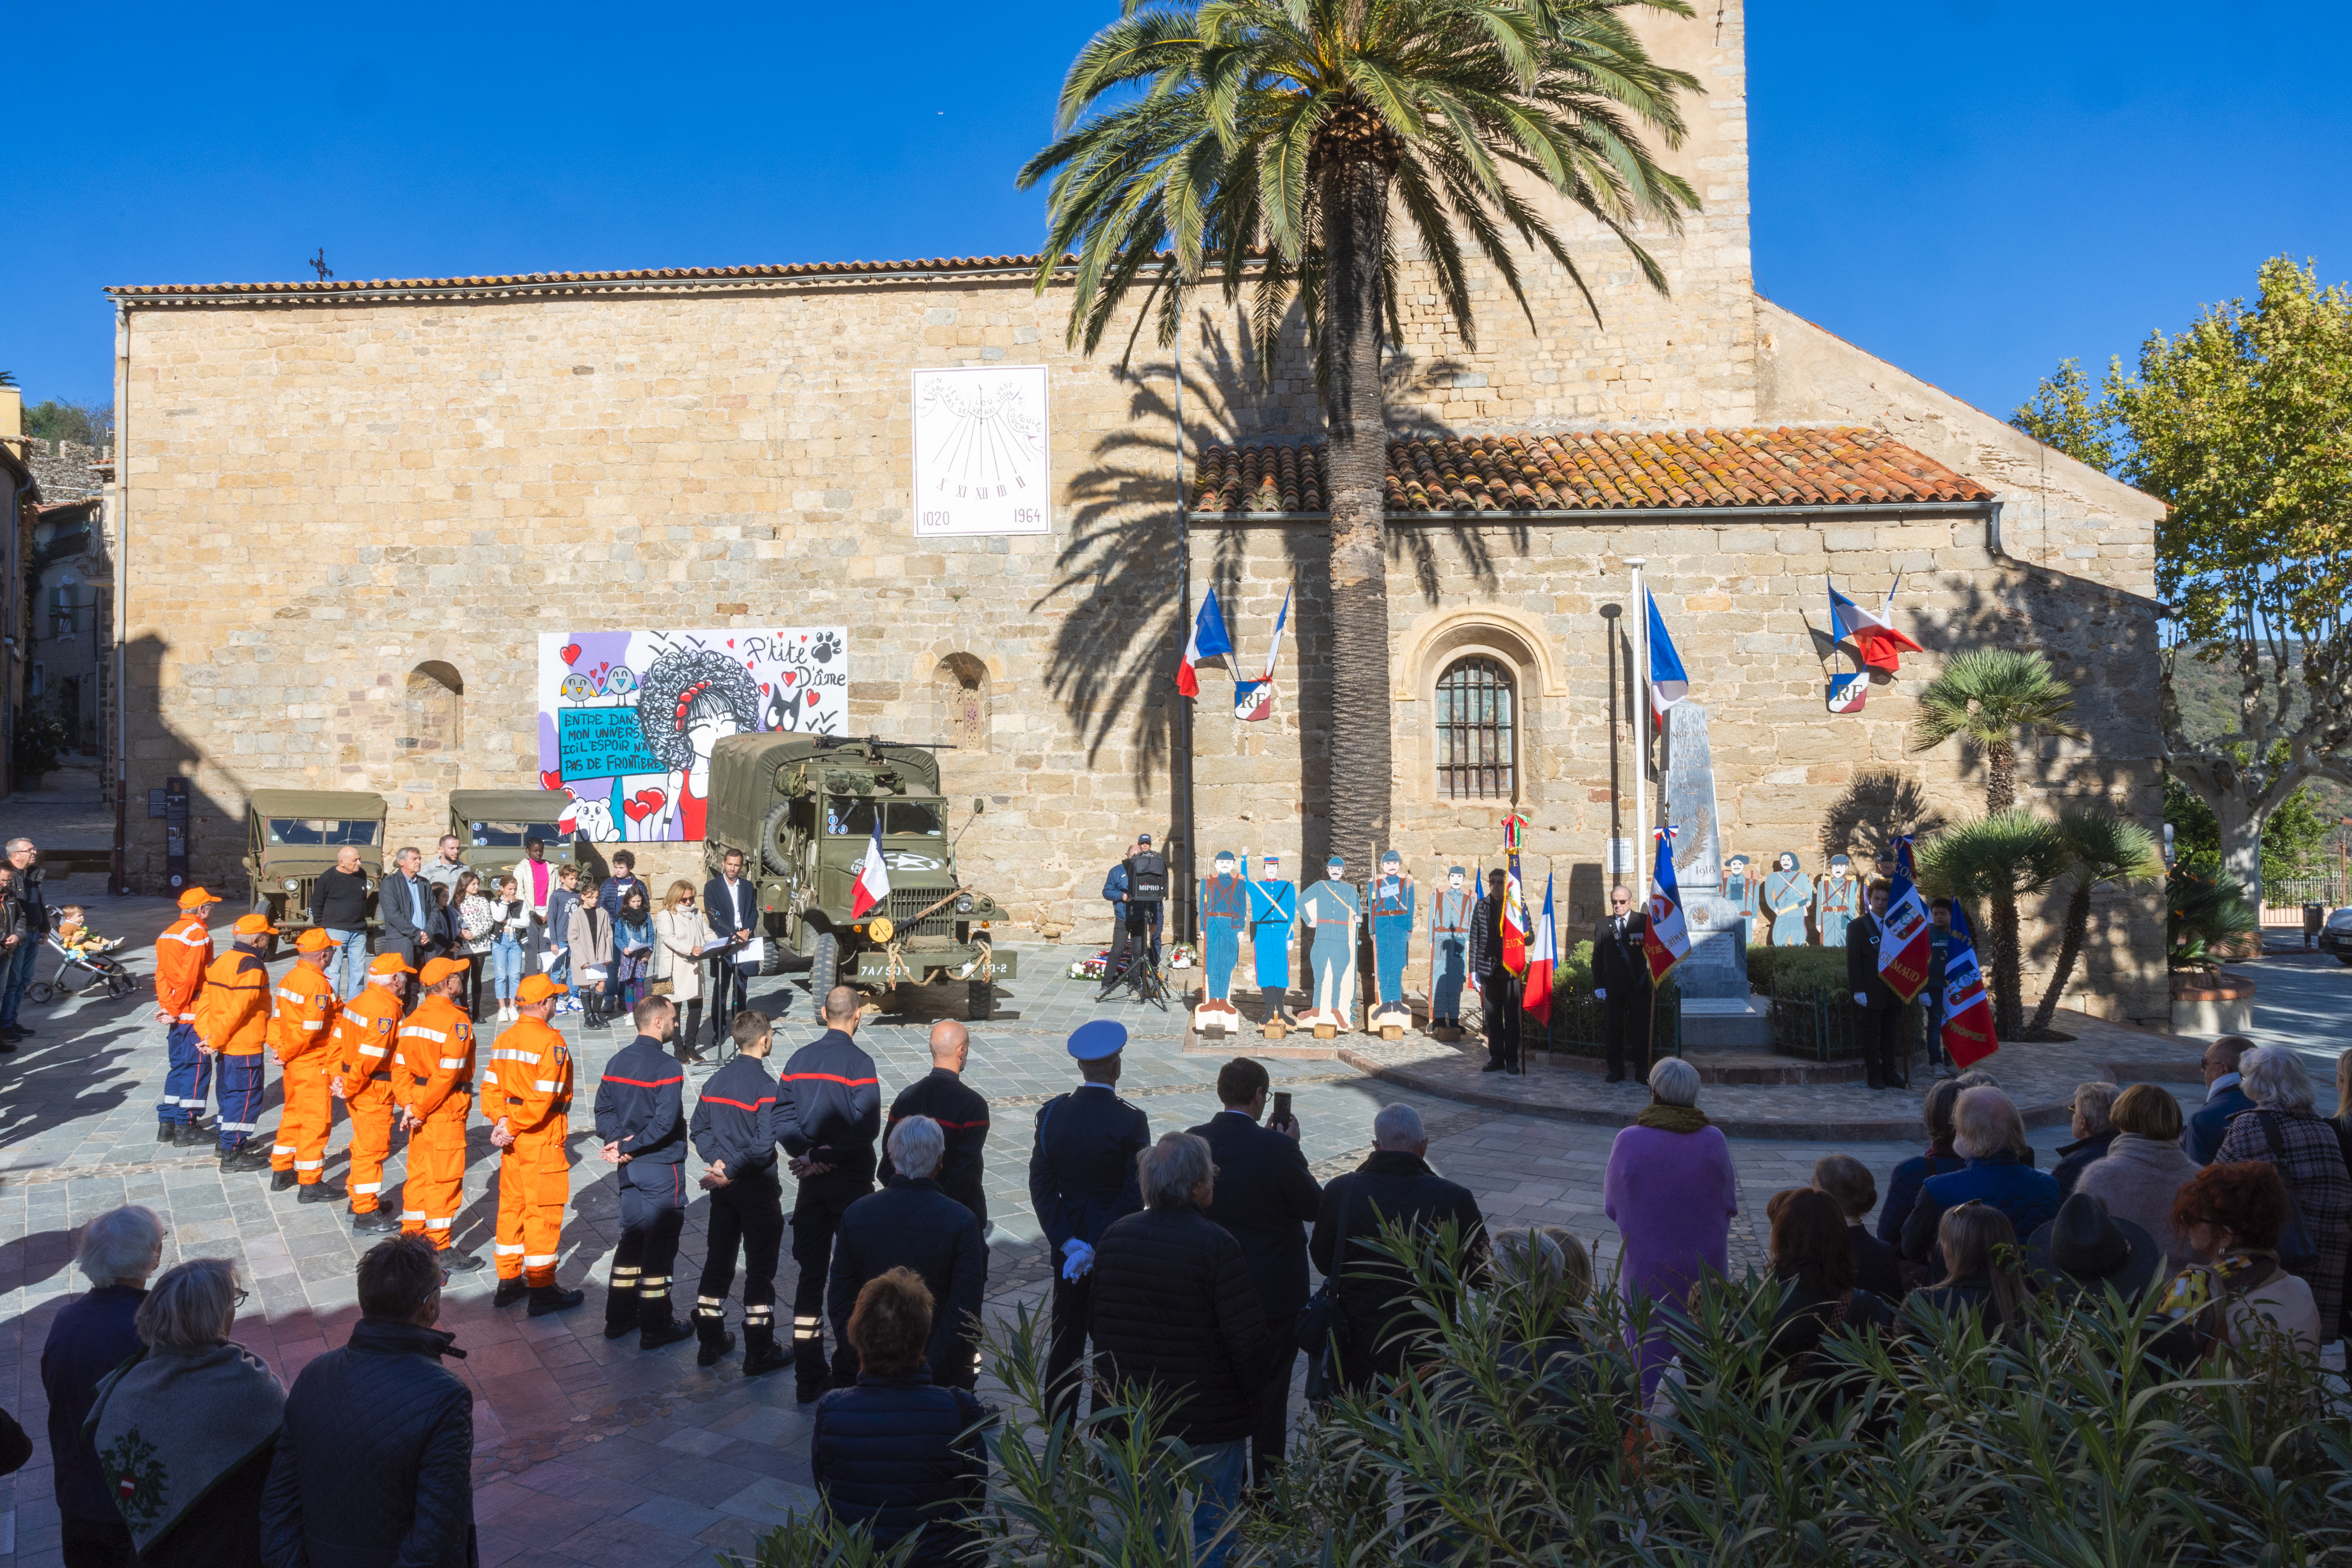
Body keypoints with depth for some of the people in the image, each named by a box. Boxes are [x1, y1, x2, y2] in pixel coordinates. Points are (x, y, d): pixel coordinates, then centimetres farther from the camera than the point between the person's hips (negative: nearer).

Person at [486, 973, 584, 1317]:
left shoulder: (504, 1040, 7)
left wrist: (502, 1121, -5)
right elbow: (543, 1098, -24)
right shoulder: (552, 1042, -18)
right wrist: (511, 1126, -14)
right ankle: (543, 1289, 8)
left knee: (511, 1206, 16)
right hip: (543, 1138, -8)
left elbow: (491, 1086, 4)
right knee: (544, 1211, 1)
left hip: (514, 1140, 8)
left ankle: (508, 1281, 26)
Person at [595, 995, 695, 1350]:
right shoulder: (667, 1067, -19)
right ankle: (655, 1328, 10)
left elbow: (603, 1108, 4)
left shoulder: (617, 1061, 5)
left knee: (631, 1238, 19)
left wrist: (619, 1141, -7)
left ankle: (619, 1318, 26)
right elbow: (664, 1122, -26)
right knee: (660, 1244, 2)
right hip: (662, 1167, -8)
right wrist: (628, 1147, -17)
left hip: (631, 1167, 8)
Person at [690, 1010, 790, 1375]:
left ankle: (710, 1343, 26)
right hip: (758, 1190, -7)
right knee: (760, 1267, 3)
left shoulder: (716, 1080, 3)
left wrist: (718, 1161, -2)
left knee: (718, 1262, 17)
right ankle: (759, 1355, 10)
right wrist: (731, 1172, -14)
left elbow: (699, 1129, 6)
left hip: (723, 1188, 7)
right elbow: (763, 1146, -24)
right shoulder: (766, 1087, -19)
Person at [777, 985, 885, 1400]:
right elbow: (866, 1128, -21)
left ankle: (807, 1377, 13)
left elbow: (782, 1116, 0)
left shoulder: (800, 1059, 4)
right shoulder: (859, 1062, -13)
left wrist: (806, 1154, -8)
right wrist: (829, 1157, -14)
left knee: (810, 1274, 9)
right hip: (851, 1180, -5)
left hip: (811, 1181, 5)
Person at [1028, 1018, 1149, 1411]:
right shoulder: (1130, 1121, -17)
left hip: (1067, 1243, 4)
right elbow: (1134, 1196, -18)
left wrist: (1068, 1243, -8)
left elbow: (1040, 1184, -5)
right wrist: (1095, 1247, -15)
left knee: (1065, 1336, 14)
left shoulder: (1052, 1112, -4)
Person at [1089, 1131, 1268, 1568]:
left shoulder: (1114, 1235, -5)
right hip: (1209, 1414, -5)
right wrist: (1250, 1387, -1)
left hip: (1132, 1406, 5)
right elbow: (1246, 1336, -20)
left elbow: (1094, 1320, 5)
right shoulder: (1216, 1245, -21)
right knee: (1214, 1522, 15)